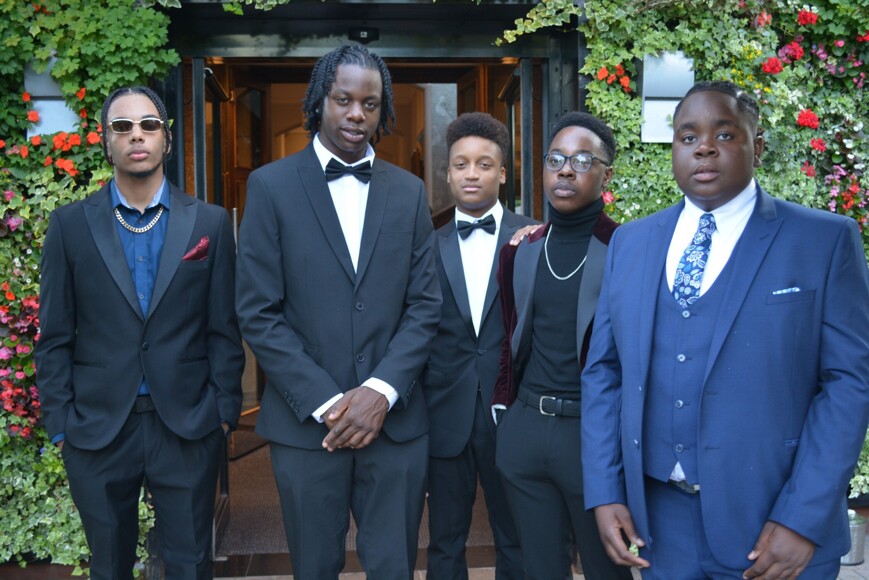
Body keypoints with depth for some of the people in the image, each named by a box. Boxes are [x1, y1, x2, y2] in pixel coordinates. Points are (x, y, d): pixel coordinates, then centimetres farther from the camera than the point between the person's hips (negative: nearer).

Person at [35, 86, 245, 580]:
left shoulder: (210, 223, 1)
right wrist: (60, 423, 0)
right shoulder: (70, 225, 1)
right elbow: (55, 337, 3)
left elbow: (224, 329, 2)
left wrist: (225, 410, 0)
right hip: (97, 428, 1)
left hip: (189, 426, 0)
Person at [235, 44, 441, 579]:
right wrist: (327, 404, -12)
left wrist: (380, 390, -11)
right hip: (307, 424, -1)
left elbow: (425, 306, 3)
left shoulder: (409, 192, 8)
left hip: (396, 420, 2)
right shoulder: (272, 186, -1)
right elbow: (259, 313, -6)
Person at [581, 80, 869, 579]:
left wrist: (803, 519, -15)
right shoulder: (630, 243, 6)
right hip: (659, 518, 4)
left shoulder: (826, 240, -4)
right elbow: (604, 370, 7)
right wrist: (605, 494, 0)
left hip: (772, 524, -3)